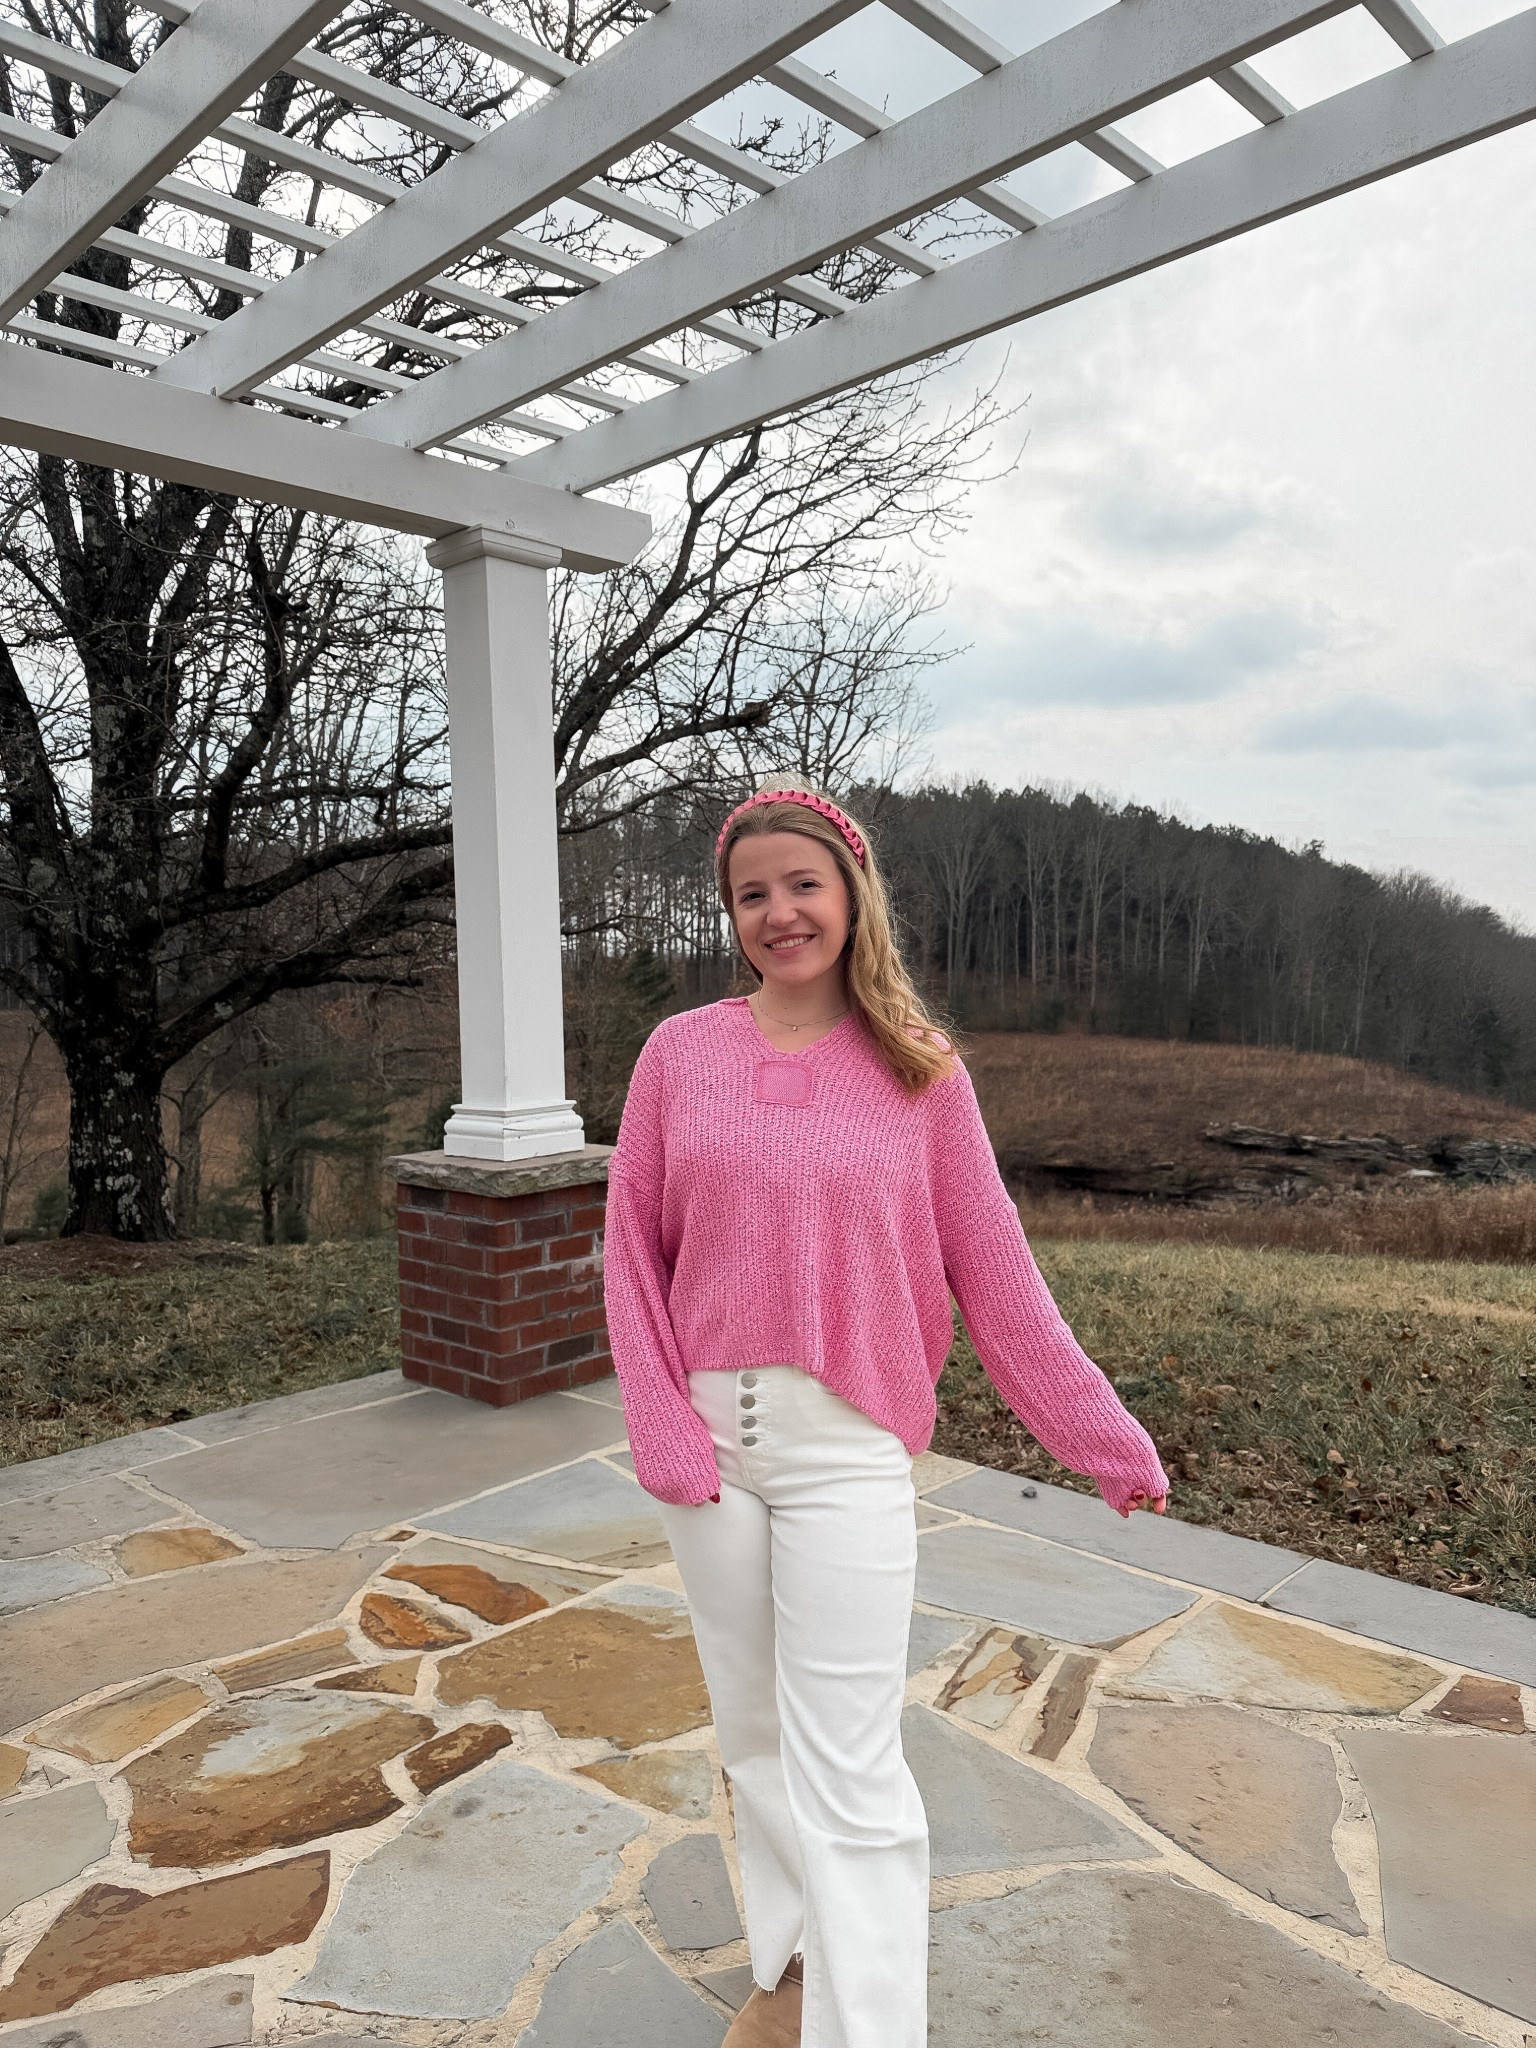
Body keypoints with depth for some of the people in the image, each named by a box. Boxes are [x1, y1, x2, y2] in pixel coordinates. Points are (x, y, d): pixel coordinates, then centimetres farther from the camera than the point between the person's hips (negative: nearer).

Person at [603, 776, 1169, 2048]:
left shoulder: (920, 1071, -4)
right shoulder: (681, 1052, 0)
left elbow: (992, 1272, -1)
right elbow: (632, 1247, 1)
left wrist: (1106, 1438, 1)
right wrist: (662, 1427, -7)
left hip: (847, 1447, -3)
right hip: (710, 1434, 3)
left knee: (847, 1769, 1)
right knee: (754, 1733, 19)